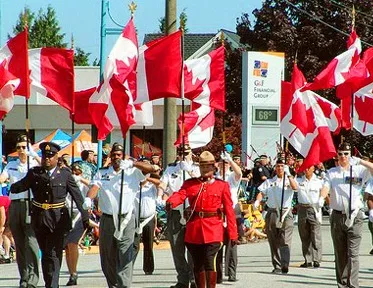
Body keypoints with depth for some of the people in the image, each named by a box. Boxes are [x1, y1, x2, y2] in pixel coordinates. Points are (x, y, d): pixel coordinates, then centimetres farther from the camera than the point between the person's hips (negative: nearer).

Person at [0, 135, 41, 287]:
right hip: (15, 205, 4)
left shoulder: (35, 163, 6)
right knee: (19, 244, 6)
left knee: (31, 243, -13)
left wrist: (34, 155, -22)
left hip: (30, 205, -4)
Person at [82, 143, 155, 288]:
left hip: (126, 219, -3)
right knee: (107, 256, 8)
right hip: (107, 219, 3)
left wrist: (132, 163, -24)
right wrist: (88, 199, -27)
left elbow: (150, 168, -10)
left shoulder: (132, 172, 3)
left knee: (125, 255, -11)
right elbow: (94, 187, -5)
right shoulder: (102, 173, 11)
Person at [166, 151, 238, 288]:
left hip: (213, 229, -3)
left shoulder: (222, 185, 7)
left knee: (210, 262, -15)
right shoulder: (190, 183, 12)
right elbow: (181, 194, -8)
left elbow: (229, 211, 4)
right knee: (198, 265, 10)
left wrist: (233, 234, -1)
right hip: (194, 229, 3)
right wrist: (171, 202, -33)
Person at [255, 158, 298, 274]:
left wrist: (288, 174, -19)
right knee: (273, 242, 4)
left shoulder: (289, 180, 9)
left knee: (285, 241, -13)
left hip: (285, 212, -3)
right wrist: (257, 201, -12)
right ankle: (277, 266, 9)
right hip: (272, 212, 3)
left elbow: (295, 187, -11)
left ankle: (285, 265, -23)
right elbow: (262, 192, 8)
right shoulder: (269, 182, 16)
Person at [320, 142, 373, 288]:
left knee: (353, 253, -9)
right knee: (340, 254, 7)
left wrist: (360, 161, -17)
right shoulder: (331, 172, 10)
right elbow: (325, 189, -2)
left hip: (354, 217, -3)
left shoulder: (359, 170, 5)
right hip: (337, 216, 3)